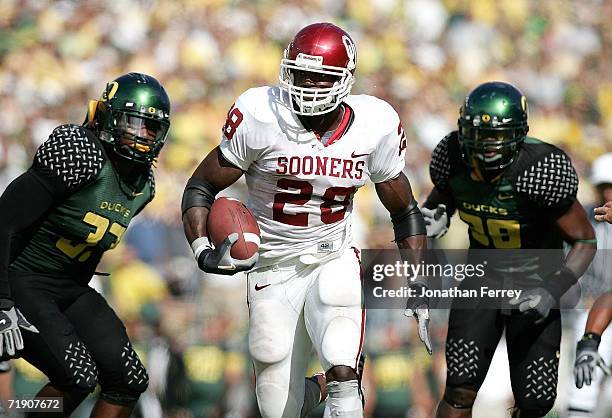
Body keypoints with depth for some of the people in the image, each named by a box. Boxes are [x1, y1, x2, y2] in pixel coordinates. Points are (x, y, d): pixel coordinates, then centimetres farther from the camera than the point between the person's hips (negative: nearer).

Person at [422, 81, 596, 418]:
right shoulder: (454, 157, -16)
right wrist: (434, 219, -16)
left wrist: (552, 292, -31)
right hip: (484, 274, 2)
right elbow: (441, 197, 8)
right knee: (461, 388, -14)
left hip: (535, 284, -2)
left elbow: (584, 241, -19)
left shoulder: (540, 169, -28)